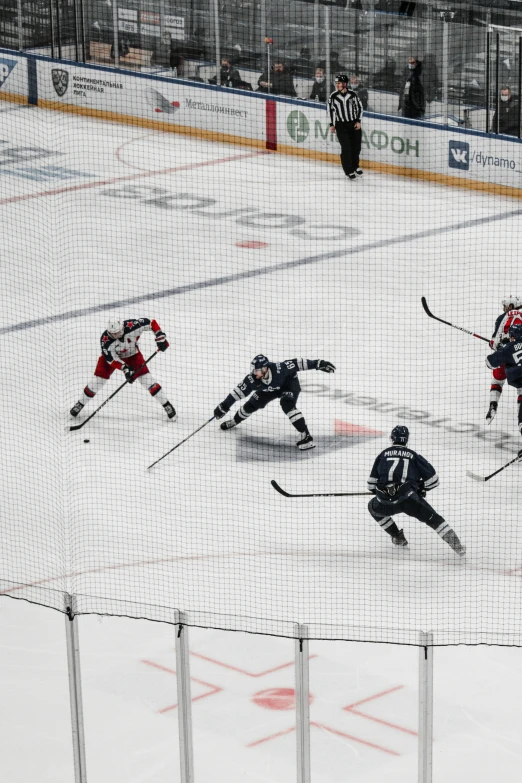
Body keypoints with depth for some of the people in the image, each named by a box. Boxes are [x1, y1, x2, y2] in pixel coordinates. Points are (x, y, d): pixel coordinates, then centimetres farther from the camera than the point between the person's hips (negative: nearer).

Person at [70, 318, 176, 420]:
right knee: (98, 381, -7)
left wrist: (160, 337, -27)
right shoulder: (105, 340, -36)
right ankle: (80, 404, 17)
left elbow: (150, 323, -22)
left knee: (147, 380, -7)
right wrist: (125, 368, -37)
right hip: (111, 355, -1)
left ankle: (166, 405, 6)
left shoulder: (131, 326, -36)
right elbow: (110, 359, -27)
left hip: (132, 354, 1)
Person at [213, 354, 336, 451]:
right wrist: (224, 405, -20)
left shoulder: (279, 368, -42)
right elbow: (240, 390, -21)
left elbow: (297, 363, -36)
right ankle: (234, 421, 36)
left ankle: (306, 437, -30)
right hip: (270, 389, 5)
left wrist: (318, 364, -38)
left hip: (289, 383, -5)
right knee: (251, 405, 3)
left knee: (287, 405, -30)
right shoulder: (253, 379, -30)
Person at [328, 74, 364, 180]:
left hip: (354, 124, 1)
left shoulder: (353, 94, -6)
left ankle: (355, 166, 32)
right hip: (341, 125, -1)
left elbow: (359, 107, 4)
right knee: (346, 148, -8)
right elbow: (331, 110, 5)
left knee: (356, 147, 8)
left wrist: (358, 121, -1)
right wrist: (332, 124, 4)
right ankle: (349, 171, 2)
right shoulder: (333, 96, -5)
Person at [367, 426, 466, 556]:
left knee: (373, 507, 33)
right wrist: (422, 489, 33)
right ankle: (456, 544, -3)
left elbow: (372, 483, 19)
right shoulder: (413, 455, 17)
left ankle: (397, 536, 32)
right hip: (408, 499, -1)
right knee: (433, 519, 12)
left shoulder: (383, 454, 19)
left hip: (385, 501, 1)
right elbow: (432, 478, 14)